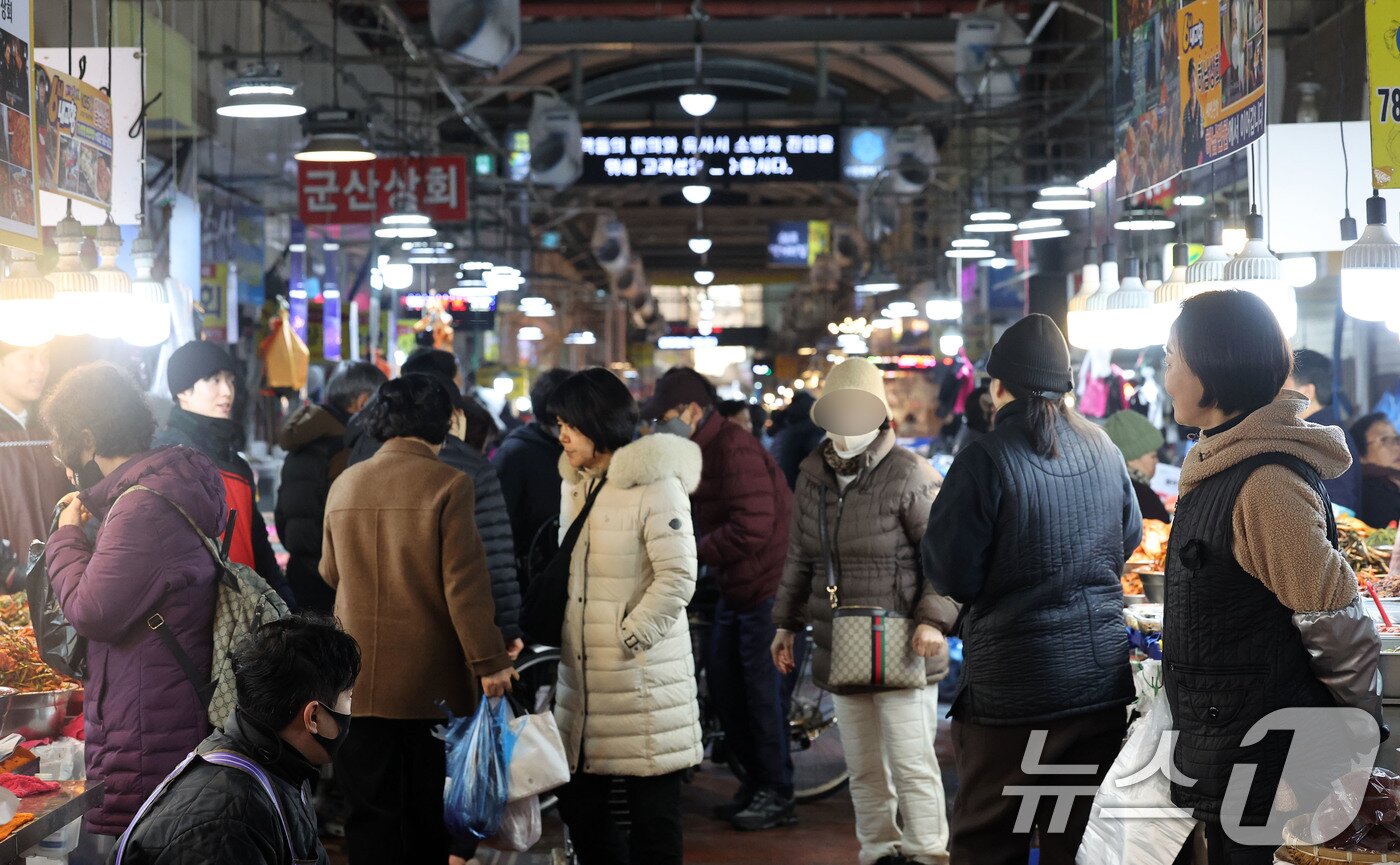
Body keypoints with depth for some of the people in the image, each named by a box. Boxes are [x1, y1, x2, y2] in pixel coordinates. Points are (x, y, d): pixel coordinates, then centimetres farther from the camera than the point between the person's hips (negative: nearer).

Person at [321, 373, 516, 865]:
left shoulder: (344, 485, 4)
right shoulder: (448, 485, -10)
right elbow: (465, 584, -14)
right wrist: (490, 662, -8)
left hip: (359, 680, 4)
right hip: (431, 681, -3)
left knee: (371, 817, 10)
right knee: (434, 821, 9)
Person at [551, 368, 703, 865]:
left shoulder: (655, 485, -12)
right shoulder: (575, 483, 14)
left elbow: (678, 579, -16)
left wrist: (628, 637, -14)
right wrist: (563, 639, 13)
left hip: (642, 674, -8)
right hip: (581, 674, 8)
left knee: (652, 815, 0)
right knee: (578, 804, 12)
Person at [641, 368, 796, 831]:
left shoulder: (734, 449, -20)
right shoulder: (704, 449, 11)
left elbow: (752, 527, -27)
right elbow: (704, 515, 16)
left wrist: (693, 551, -21)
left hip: (766, 584, -10)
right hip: (736, 585, 10)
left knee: (762, 689, -4)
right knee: (721, 680, 14)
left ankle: (777, 796, 7)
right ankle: (755, 778, 26)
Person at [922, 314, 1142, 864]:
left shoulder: (985, 461, -15)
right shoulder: (1105, 451, 3)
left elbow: (950, 577, -13)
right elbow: (1129, 539, 19)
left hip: (1011, 688, -5)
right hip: (1102, 676, 5)